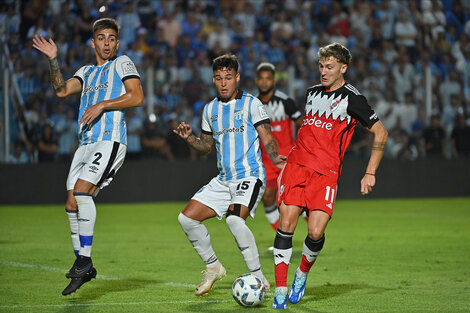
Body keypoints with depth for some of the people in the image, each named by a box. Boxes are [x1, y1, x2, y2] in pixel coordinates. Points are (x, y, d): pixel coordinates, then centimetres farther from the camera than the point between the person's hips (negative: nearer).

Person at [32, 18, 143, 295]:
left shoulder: (122, 63, 6)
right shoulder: (87, 72, 23)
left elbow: (137, 97, -8)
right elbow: (62, 91, 7)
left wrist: (102, 105, -13)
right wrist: (54, 60, -2)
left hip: (110, 141, -7)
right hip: (86, 144, 7)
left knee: (82, 190, -25)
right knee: (72, 204, 1)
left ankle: (84, 259, -23)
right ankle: (84, 270, 11)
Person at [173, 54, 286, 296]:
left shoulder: (251, 104, -3)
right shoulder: (210, 109, 14)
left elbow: (267, 138, -7)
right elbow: (206, 146, 22)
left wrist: (275, 158, -26)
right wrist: (189, 138, 2)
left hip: (250, 176, -7)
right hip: (223, 180, 7)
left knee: (234, 219, -32)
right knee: (187, 218, -1)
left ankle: (258, 278, -21)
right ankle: (213, 267, 18)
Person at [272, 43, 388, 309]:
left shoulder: (351, 98, -1)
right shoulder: (312, 92, 16)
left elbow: (381, 133, 1)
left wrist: (370, 173, -4)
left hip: (326, 173, -4)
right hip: (297, 166, 4)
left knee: (316, 232, -16)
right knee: (286, 227, -8)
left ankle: (302, 274, 15)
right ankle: (280, 291, -3)